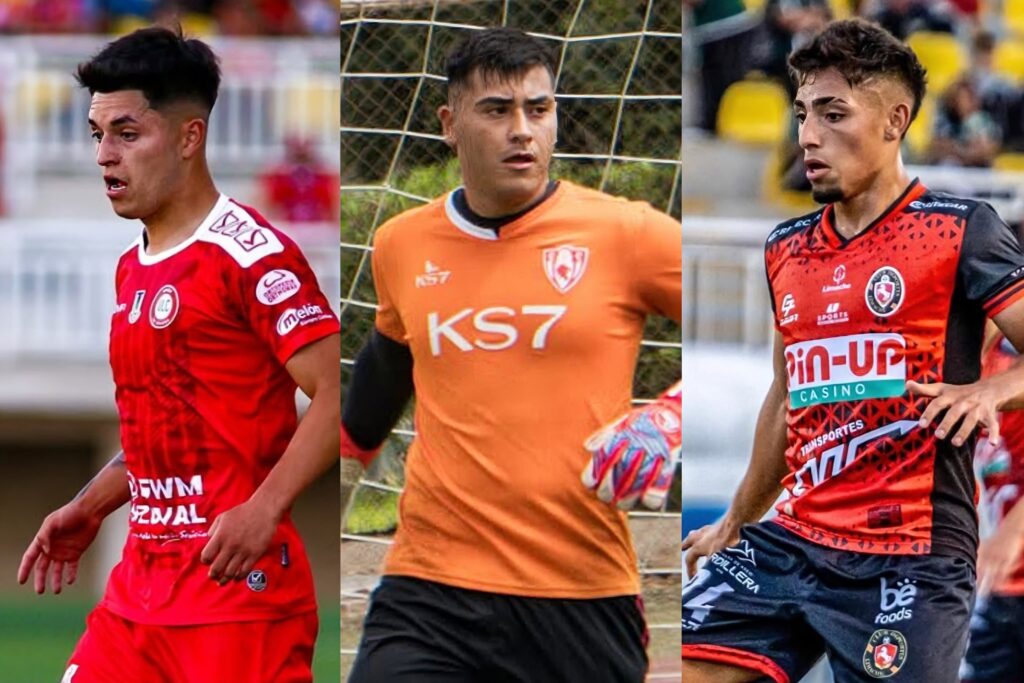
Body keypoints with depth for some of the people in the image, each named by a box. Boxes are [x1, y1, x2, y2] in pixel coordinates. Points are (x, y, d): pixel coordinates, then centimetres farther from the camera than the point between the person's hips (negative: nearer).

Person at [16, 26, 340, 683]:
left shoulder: (251, 253, -11)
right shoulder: (132, 270, 17)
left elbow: (338, 393, -17)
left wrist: (264, 509, -27)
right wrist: (90, 508, 17)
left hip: (237, 581, -9)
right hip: (140, 584, 9)